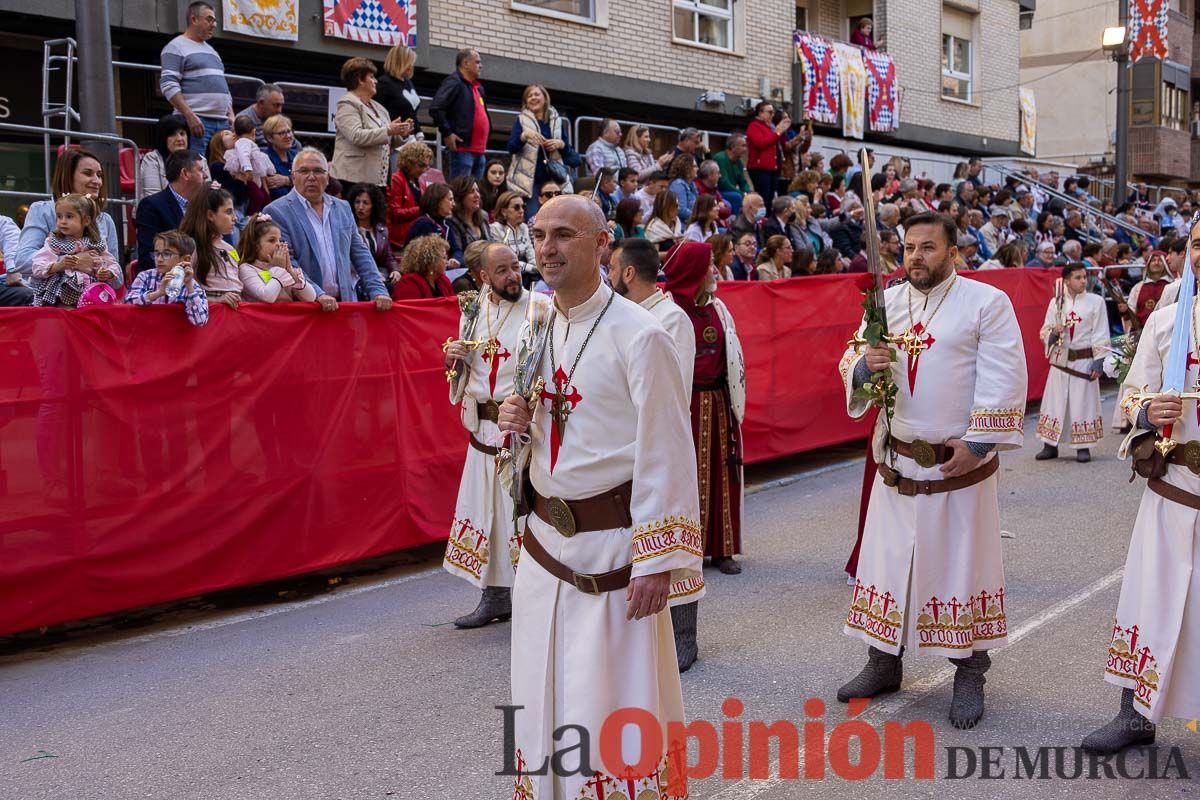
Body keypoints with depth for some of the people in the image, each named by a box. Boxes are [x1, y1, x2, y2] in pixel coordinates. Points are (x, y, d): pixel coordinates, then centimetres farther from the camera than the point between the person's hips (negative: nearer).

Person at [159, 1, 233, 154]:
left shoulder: (211, 50, 25)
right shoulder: (176, 47, 0)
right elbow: (168, 86, -11)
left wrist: (231, 115, 14)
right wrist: (190, 116, -20)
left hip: (222, 122, 7)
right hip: (196, 121, -7)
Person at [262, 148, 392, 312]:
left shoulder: (343, 208, 15)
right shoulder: (276, 212, -1)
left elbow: (360, 254, 15)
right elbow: (286, 262, -8)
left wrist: (378, 292, 3)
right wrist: (318, 295, -17)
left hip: (345, 302, 3)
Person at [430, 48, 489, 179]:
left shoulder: (477, 87, 21)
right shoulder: (454, 82, -7)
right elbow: (435, 108, -19)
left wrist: (487, 132, 21)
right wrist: (447, 133, -17)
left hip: (479, 151, 9)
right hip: (463, 149, -9)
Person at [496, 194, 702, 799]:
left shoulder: (639, 335, -14)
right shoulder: (539, 330, 8)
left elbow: (667, 455, -15)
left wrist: (658, 562, -16)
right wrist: (516, 424, -2)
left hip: (612, 546, -6)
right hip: (545, 540, 7)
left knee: (612, 709, 2)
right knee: (543, 700, 15)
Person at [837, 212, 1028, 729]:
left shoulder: (987, 302, -7)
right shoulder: (887, 302, 7)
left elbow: (1004, 380, -11)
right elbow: (850, 362, 6)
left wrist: (978, 443, -15)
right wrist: (864, 366, -17)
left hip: (958, 463, -4)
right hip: (897, 461, 5)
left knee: (963, 565, 4)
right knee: (888, 559, 11)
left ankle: (970, 675, 18)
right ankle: (883, 663, 26)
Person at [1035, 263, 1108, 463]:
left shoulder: (1096, 301, -2)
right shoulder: (1056, 302, 4)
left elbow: (1101, 336, -2)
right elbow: (1044, 332, 7)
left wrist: (1098, 361, -8)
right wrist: (1053, 332, -16)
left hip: (1084, 361, -2)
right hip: (1060, 360, 2)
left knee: (1084, 402, 1)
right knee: (1055, 401, 4)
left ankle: (1083, 447, 10)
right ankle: (1050, 445, 12)